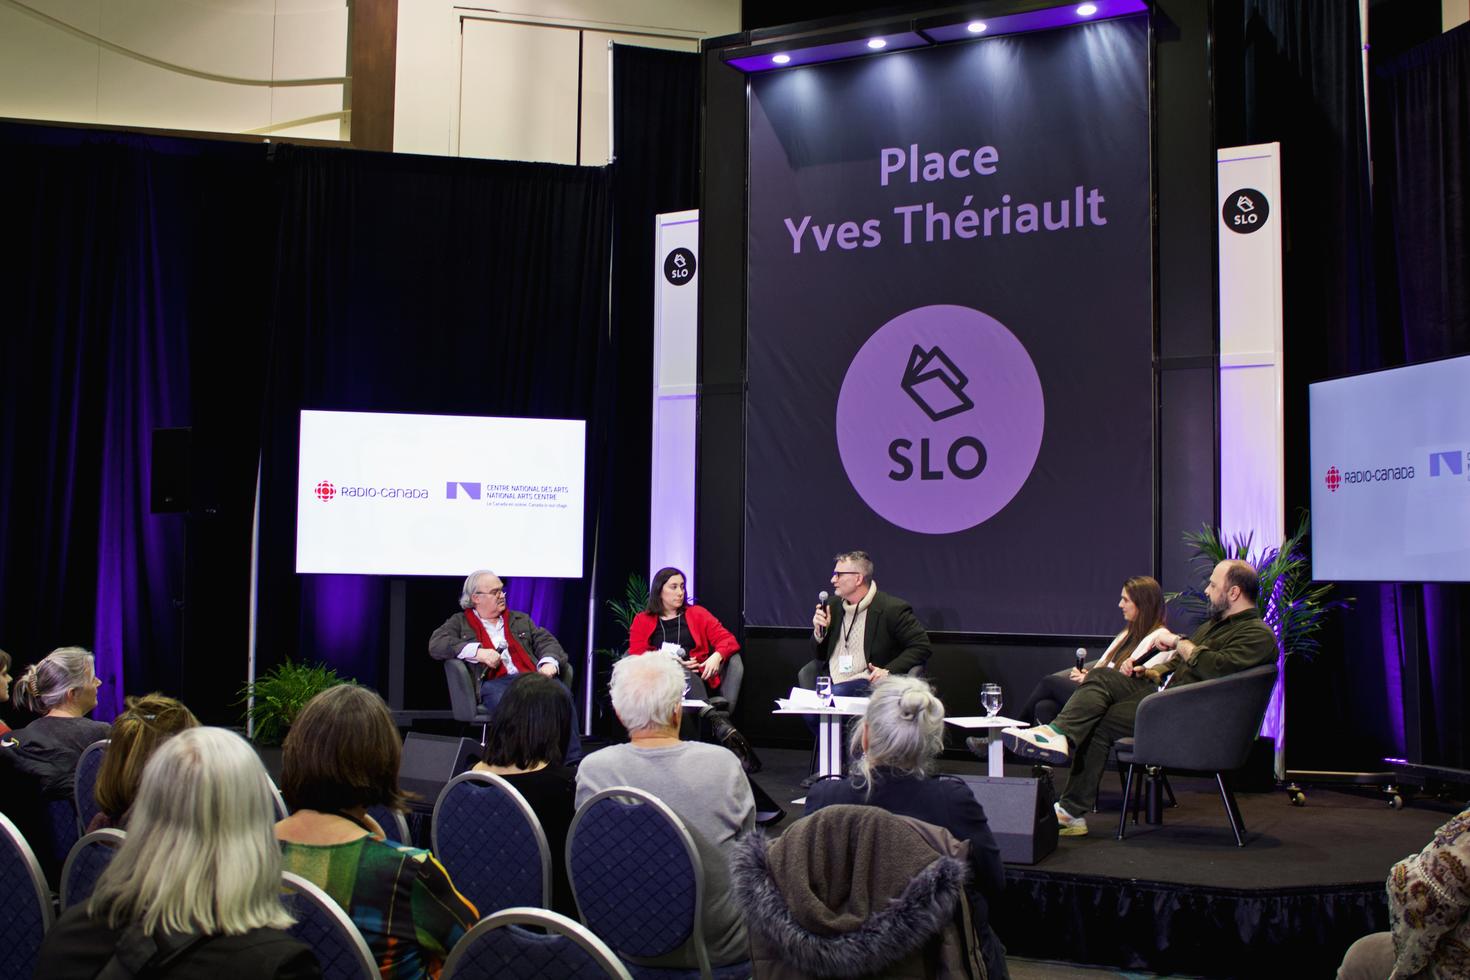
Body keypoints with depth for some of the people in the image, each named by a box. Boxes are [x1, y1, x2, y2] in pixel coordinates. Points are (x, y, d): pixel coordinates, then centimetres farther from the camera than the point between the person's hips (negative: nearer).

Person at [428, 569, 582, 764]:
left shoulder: (520, 619, 31)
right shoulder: (460, 622, 20)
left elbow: (547, 642, 20)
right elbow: (436, 645, 3)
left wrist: (549, 662, -5)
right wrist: (477, 651, -11)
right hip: (494, 682, -3)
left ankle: (573, 761, -31)